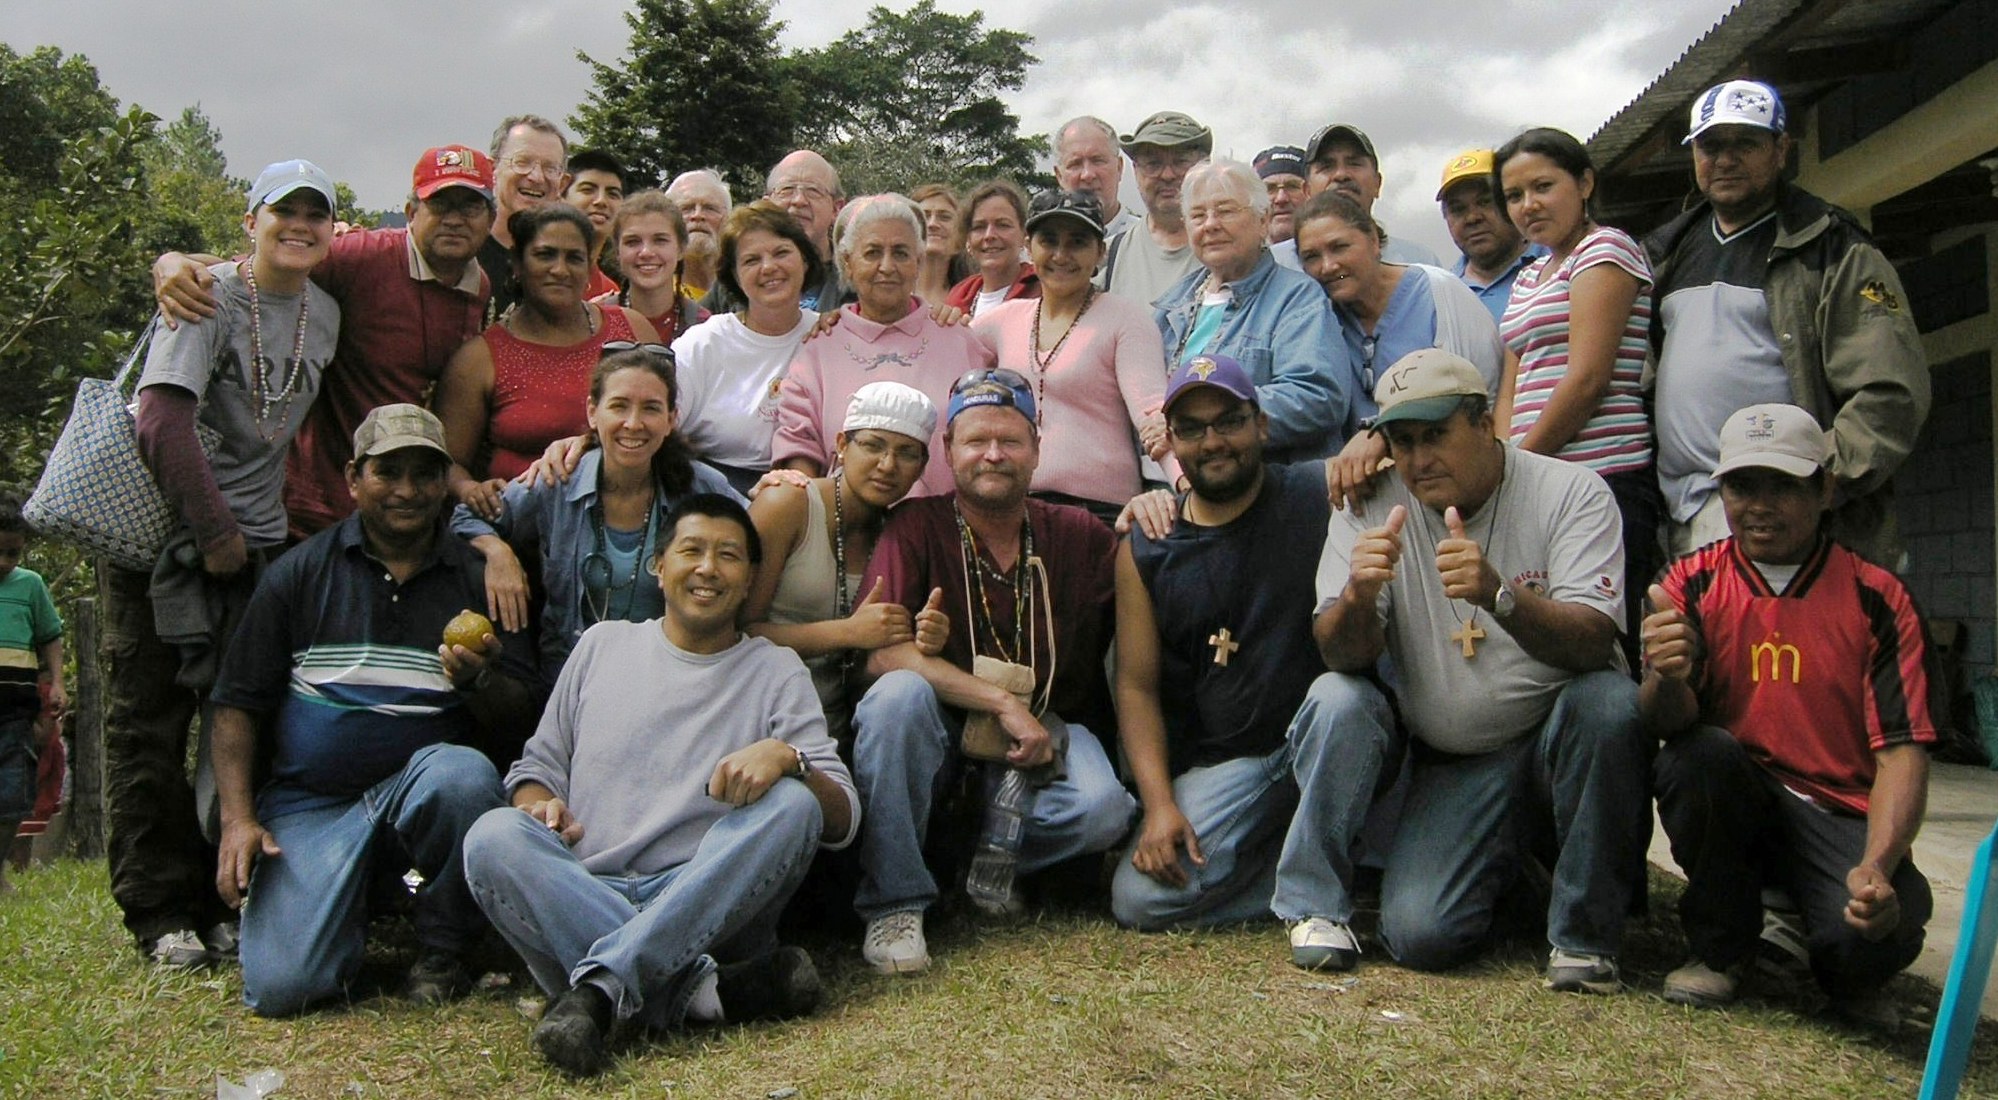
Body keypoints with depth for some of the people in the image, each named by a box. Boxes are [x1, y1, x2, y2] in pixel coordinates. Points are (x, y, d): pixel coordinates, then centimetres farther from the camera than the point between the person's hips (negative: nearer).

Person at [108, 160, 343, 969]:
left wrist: (247, 532, 6)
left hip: (258, 537, 5)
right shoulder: (209, 296, -11)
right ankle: (160, 911, 8)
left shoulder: (324, 312, 7)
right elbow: (161, 424, -20)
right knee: (149, 720, -1)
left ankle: (222, 900, 14)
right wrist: (214, 534, -16)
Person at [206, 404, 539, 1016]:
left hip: (423, 782, 0)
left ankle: (443, 952, -10)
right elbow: (237, 705, 8)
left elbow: (517, 723, 4)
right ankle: (356, 900, 17)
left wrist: (479, 679, -18)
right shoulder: (301, 573, 8)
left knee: (464, 774, -36)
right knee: (279, 986, -19)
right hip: (309, 804, 0)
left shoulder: (478, 578, 7)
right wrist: (238, 819, -4)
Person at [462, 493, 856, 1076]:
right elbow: (537, 765, 19)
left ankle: (596, 987, -35)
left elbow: (842, 819, 3)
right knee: (492, 837, -26)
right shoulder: (603, 644, 19)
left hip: (709, 908, -1)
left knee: (791, 804, -27)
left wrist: (786, 756, -19)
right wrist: (540, 804, -6)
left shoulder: (776, 671, 12)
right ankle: (697, 988, -35)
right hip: (581, 897, 1)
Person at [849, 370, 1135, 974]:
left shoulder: (1080, 536, 0)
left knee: (1103, 810, -28)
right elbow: (882, 652, -20)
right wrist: (1004, 703, -23)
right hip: (940, 735, -1)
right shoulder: (916, 527, -9)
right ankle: (894, 903, -21)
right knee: (899, 693, -34)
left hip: (1045, 733, 2)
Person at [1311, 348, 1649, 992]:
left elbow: (1593, 644, -20)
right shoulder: (1371, 507, -2)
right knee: (1420, 936, -24)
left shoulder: (1571, 492, -8)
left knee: (1608, 700, -34)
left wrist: (1498, 594, -39)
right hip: (1450, 764, 0)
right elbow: (1341, 656, -7)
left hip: (1559, 741, 0)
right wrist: (1358, 594, -30)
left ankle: (1584, 931, -15)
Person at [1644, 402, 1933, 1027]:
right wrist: (1667, 678, -38)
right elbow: (1668, 722, -12)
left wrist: (1876, 867, -25)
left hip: (1840, 812, -1)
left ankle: (1854, 975, 11)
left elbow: (1902, 748, -8)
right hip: (1732, 803, 2)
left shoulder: (1875, 597, -2)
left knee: (1869, 933, -31)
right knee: (1699, 755, -31)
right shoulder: (1693, 582, 0)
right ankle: (1719, 948, -5)